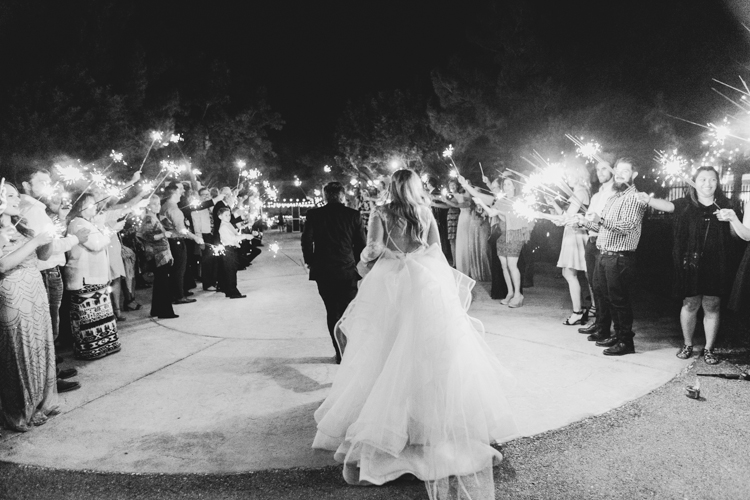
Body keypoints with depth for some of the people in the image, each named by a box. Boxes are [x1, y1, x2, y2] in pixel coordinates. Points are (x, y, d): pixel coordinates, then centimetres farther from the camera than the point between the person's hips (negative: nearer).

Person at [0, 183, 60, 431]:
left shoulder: (21, 228, 12)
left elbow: (44, 256, 16)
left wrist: (48, 239, -4)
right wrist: (35, 241, -20)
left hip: (37, 294, 7)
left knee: (41, 350, 12)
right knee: (20, 356, 2)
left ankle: (41, 402, 25)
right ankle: (21, 413, 15)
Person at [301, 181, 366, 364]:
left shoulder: (314, 214, -2)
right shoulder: (353, 215, -2)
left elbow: (306, 240, -6)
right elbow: (361, 244, -1)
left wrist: (310, 262, 9)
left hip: (323, 272, 1)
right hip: (348, 271, -1)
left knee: (332, 312, 11)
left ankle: (340, 352, 13)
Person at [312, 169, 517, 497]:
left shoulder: (381, 214, 1)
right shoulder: (427, 214, 7)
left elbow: (373, 248, -9)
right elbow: (437, 252, 8)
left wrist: (365, 261, 11)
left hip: (390, 286, -1)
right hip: (427, 284, 1)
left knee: (386, 358, 6)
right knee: (433, 357, 6)